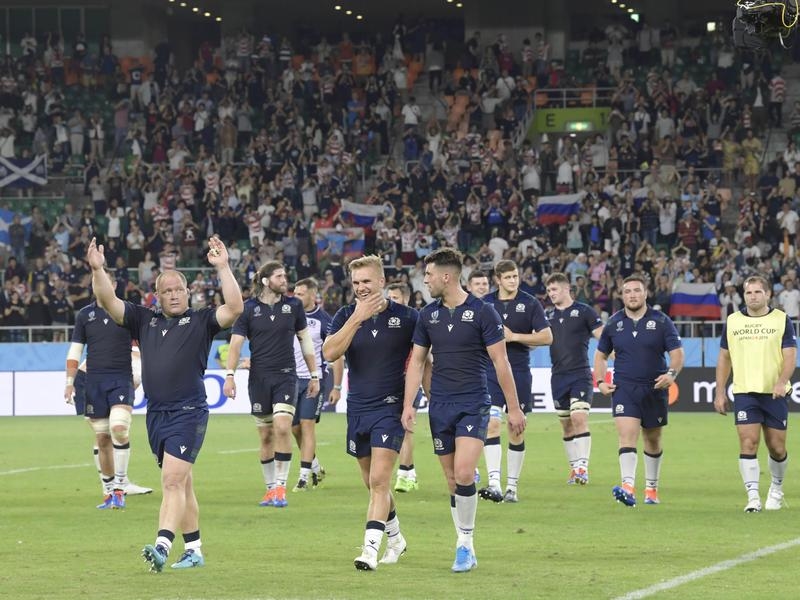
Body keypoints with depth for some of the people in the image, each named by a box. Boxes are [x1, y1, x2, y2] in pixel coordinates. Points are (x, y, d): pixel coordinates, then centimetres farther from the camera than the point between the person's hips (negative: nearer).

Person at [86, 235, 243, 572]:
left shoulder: (201, 321, 2)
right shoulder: (145, 320, 14)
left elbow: (234, 308, -12)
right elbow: (108, 303, 9)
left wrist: (223, 268, -16)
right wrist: (97, 270, -4)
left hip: (188, 414, -6)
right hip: (156, 414, 6)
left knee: (173, 480, -17)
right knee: (181, 484, 12)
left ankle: (162, 546, -27)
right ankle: (193, 550, 18)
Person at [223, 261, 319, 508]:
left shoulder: (293, 305, 4)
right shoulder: (249, 308, 0)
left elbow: (305, 340, 12)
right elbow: (236, 343, -2)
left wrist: (314, 375, 12)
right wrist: (230, 375, -12)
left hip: (286, 376, 0)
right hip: (259, 378, 0)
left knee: (282, 427, -17)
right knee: (266, 436, 5)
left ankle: (280, 486, -12)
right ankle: (270, 488, 16)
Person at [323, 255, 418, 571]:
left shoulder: (406, 317, -4)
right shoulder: (346, 316, 2)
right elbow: (329, 353, -14)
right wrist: (357, 318, -20)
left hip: (390, 408, -4)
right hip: (357, 409, 4)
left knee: (379, 481, -16)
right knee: (373, 483, 14)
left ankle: (370, 549, -19)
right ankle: (395, 539, 33)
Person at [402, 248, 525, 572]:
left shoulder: (482, 312, -8)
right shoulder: (428, 315, 6)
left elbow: (500, 361, -6)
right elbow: (417, 361, 11)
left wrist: (514, 408, -6)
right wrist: (408, 404, 2)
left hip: (473, 404, -5)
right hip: (440, 407, 5)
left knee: (463, 473, -19)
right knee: (452, 480, 6)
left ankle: (465, 543, -7)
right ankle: (465, 548, 15)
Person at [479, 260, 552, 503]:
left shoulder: (530, 303, 0)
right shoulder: (485, 303, 6)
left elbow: (547, 337, -5)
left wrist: (514, 337, -12)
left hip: (519, 373, 0)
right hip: (491, 371, 0)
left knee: (517, 431, 5)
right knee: (492, 424, -15)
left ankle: (512, 487, 14)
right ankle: (494, 484, -21)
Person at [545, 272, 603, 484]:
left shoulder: (584, 311, -2)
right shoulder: (547, 315, 12)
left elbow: (603, 337, -2)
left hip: (580, 374, -5)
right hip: (558, 376, 5)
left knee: (579, 418, -17)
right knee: (566, 424, 8)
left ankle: (583, 467, -17)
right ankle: (574, 467, 16)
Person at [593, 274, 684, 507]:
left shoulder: (661, 321, -1)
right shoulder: (613, 323, 5)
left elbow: (677, 352, -2)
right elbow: (601, 355, 17)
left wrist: (671, 373, -21)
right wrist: (600, 381, 4)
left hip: (654, 389, 0)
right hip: (624, 389, 0)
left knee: (653, 440, 12)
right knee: (627, 434, -18)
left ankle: (651, 488, 28)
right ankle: (628, 487, -30)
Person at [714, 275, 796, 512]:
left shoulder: (781, 320, 1)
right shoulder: (732, 321, 7)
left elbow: (790, 355, -4)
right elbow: (724, 358, 13)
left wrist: (782, 381, -21)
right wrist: (720, 393, 8)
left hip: (775, 393, -1)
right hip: (744, 393, 1)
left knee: (777, 447, 4)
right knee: (748, 443, -12)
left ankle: (776, 488, 31)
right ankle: (753, 497, -13)